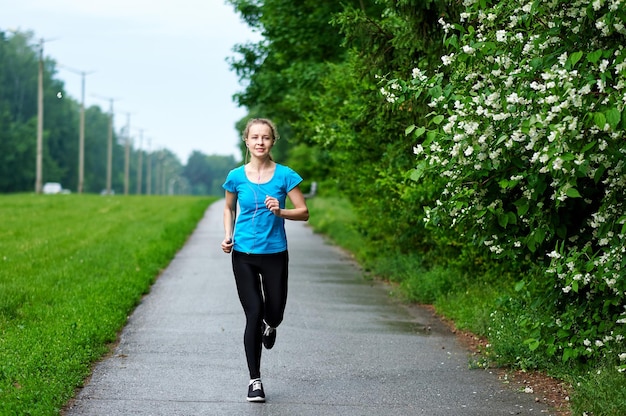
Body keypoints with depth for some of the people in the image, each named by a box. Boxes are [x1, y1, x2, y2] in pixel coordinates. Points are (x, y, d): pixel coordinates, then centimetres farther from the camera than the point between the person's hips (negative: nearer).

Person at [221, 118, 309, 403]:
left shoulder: (284, 175, -6)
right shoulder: (236, 176, -1)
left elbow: (303, 212, -2)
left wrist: (280, 212, -21)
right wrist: (227, 236, 0)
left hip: (274, 253, 0)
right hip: (244, 254, 0)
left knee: (274, 313, 8)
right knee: (253, 314, -4)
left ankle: (270, 326, 49)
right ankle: (255, 380, 5)